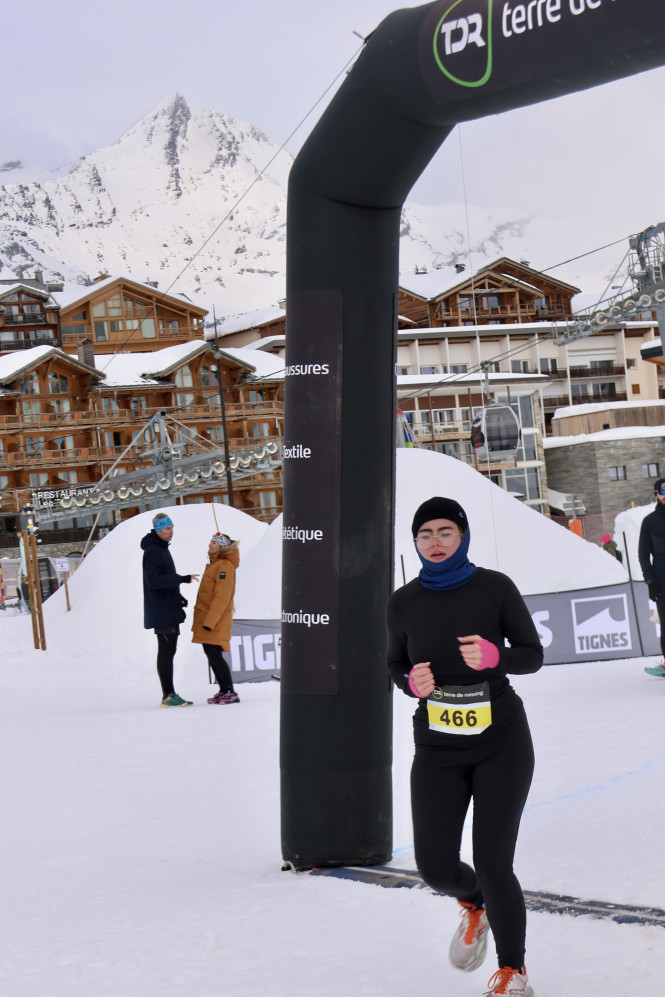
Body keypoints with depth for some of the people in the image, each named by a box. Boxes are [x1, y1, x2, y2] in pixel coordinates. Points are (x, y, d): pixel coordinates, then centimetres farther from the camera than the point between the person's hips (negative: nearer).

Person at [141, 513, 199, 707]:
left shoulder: (162, 549, 18)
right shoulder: (152, 551, -14)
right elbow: (153, 580, -24)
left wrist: (178, 597, 12)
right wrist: (182, 579, -27)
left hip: (170, 611, 10)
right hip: (161, 613, -10)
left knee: (169, 651, 11)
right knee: (165, 652, -8)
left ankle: (170, 695, 15)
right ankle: (168, 695, -7)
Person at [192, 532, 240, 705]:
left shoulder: (225, 566, -14)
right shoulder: (214, 564, 17)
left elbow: (221, 597, -20)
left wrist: (210, 621, -23)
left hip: (217, 620, -10)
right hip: (206, 619, 10)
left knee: (215, 654, -12)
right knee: (211, 655, 10)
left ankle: (231, 692, -9)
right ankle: (223, 691, 16)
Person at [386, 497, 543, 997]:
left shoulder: (494, 587, -7)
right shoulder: (404, 603, 0)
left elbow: (532, 653, -1)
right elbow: (396, 664, 14)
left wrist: (492, 656, -22)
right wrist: (411, 682, -10)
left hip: (501, 742, -3)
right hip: (438, 749, 3)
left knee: (493, 865, -7)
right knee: (435, 866, -4)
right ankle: (475, 904, 34)